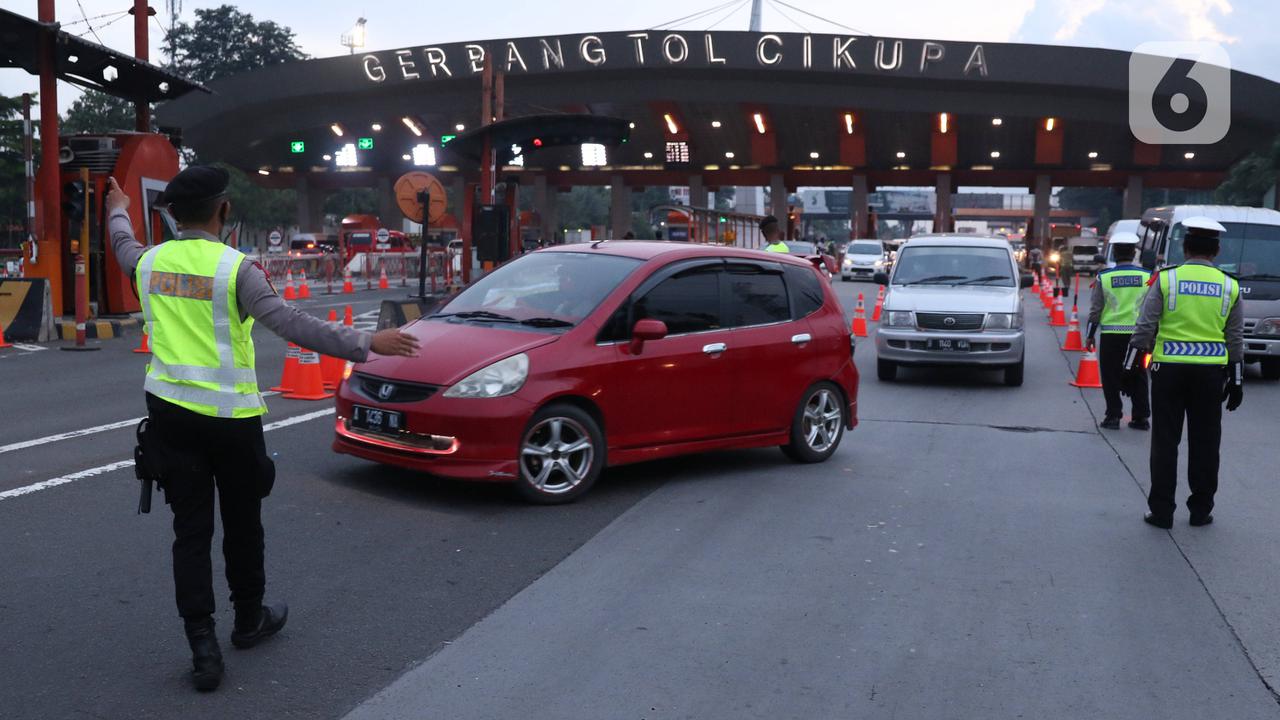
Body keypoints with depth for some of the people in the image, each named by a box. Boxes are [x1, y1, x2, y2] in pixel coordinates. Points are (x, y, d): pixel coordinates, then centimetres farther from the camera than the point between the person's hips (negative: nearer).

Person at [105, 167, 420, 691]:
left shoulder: (150, 261, 3)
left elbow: (124, 246, 29)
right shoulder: (236, 267, -14)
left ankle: (202, 645, 3)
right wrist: (365, 344, -25)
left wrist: (117, 211, 50)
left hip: (169, 412, 4)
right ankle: (250, 620, 32)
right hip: (230, 416, -4)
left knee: (191, 530, 7)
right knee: (241, 523, 14)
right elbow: (292, 325, -23)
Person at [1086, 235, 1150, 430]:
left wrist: (1090, 334, 8)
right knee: (1138, 377, 10)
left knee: (1111, 377, 6)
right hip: (1138, 333, 2)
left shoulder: (1104, 277, -4)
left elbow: (1095, 309, -1)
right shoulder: (1147, 277, 0)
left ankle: (1113, 416, 6)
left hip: (1111, 334, -2)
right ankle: (1141, 417, 12)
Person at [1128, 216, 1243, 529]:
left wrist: (1131, 366, 0)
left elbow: (1145, 327, -7)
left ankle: (1161, 510, 7)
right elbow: (1236, 338, 7)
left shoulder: (1166, 278, -4)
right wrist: (1236, 380, 14)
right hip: (1212, 372, 2)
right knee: (1205, 443, 11)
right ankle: (1201, 510, 18)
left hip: (1169, 368, -2)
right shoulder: (1229, 286, 4)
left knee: (1165, 442, 5)